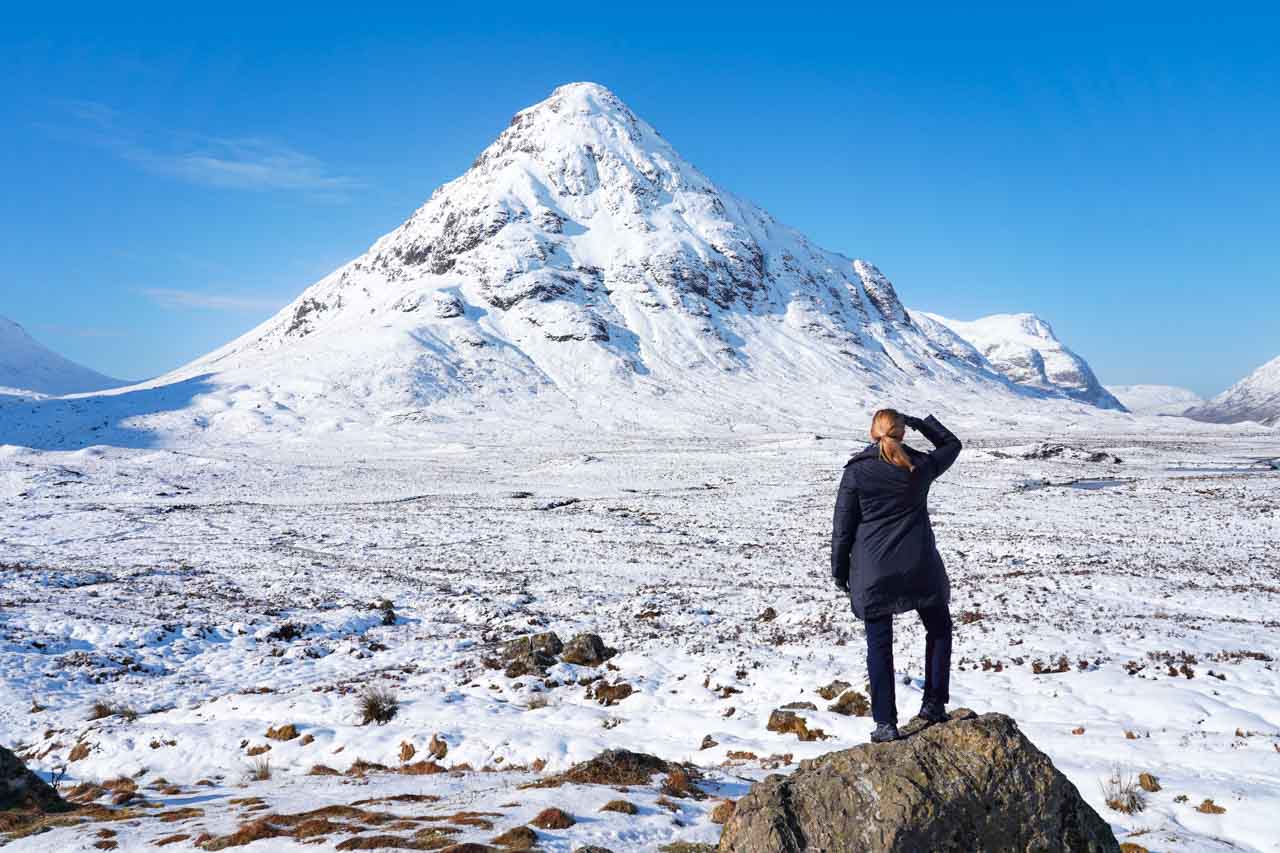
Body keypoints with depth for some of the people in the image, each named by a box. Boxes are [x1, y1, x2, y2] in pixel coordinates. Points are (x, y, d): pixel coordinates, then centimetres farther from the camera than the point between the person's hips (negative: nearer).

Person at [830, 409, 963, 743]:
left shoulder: (856, 471, -6)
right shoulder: (920, 465, -1)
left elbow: (843, 526, -2)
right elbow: (951, 444, 22)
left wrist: (839, 570, 7)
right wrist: (921, 422, 24)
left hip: (872, 572, -1)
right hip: (919, 567, 1)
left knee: (879, 645, 7)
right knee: (939, 628, 23)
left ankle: (885, 723, 8)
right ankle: (933, 703, 21)